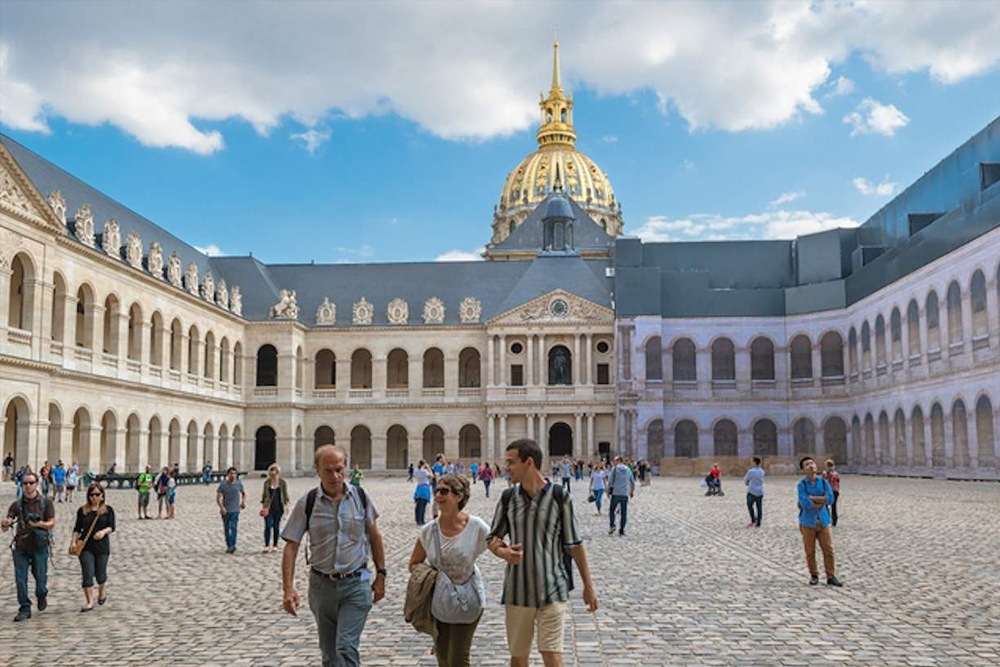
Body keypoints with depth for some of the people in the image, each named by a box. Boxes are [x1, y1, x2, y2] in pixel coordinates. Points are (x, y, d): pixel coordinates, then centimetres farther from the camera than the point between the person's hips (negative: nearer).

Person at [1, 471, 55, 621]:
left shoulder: (46, 503, 1)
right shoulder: (17, 505, 4)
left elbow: (52, 523, -1)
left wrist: (39, 524, -21)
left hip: (39, 546, -1)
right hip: (21, 546, 1)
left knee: (40, 577, 5)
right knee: (20, 579, -2)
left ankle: (42, 596, 35)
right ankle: (24, 609, 8)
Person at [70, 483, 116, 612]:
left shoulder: (108, 510, 2)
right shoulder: (82, 510, 6)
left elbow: (112, 527, -4)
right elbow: (77, 528, 9)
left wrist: (104, 531, -23)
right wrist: (73, 541, -4)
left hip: (102, 546, 0)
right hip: (85, 546, 1)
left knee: (100, 574, 6)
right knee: (87, 574, -7)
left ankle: (101, 592, 36)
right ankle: (89, 602, -1)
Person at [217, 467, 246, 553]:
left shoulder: (239, 484, 1)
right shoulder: (223, 484, -5)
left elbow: (244, 493, 19)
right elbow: (218, 497, -7)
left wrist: (243, 502, 4)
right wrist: (221, 507, -21)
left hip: (235, 510, -1)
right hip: (225, 510, 1)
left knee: (233, 527, -16)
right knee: (226, 529, 8)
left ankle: (232, 545, -23)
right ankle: (228, 546, 20)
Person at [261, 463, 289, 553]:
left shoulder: (282, 483, 1)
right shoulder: (267, 482, 5)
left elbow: (285, 495, 6)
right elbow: (264, 495, 10)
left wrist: (286, 504, -3)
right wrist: (263, 506, 4)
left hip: (278, 508, 0)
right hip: (269, 508, 0)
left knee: (276, 527, 6)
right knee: (268, 526, -9)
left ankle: (275, 546, 15)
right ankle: (266, 546, -8)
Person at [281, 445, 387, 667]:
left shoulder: (360, 496, -3)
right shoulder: (306, 503, -7)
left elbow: (374, 536, 8)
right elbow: (291, 547, -5)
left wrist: (380, 575, 7)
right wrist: (288, 588, -13)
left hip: (356, 584, -1)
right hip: (322, 584, 1)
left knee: (346, 648, -12)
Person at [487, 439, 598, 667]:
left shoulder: (559, 497, -8)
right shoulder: (508, 497, 1)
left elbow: (574, 544, 1)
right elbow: (493, 538, 9)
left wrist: (588, 585, 4)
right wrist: (502, 551, -15)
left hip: (552, 591, -3)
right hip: (517, 591, 3)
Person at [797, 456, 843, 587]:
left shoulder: (824, 482, 2)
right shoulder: (802, 484, -8)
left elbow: (830, 499, -12)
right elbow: (805, 504, -20)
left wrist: (811, 498, -15)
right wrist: (821, 502, -9)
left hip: (823, 521, 3)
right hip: (808, 522, -3)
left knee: (828, 550, 1)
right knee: (810, 551, 5)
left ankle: (831, 577, 9)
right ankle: (814, 576, 20)